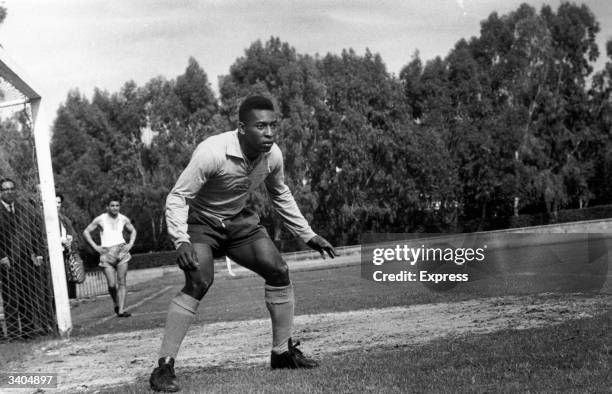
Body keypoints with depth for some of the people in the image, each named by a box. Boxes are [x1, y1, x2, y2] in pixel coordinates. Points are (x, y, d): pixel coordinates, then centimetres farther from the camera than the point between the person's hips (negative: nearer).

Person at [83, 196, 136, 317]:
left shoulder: (124, 219, 7)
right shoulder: (100, 220, 0)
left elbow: (133, 231, 24)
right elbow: (86, 232, 7)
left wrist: (130, 244, 8)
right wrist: (95, 246, -1)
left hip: (121, 251, 2)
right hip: (107, 253, -2)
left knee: (121, 282, -7)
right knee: (112, 284, -8)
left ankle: (121, 310, -9)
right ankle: (116, 304, 20)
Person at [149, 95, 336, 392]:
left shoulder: (273, 155, -13)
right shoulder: (213, 153, -32)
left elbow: (280, 195, 8)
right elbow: (177, 198, -26)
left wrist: (308, 235, 10)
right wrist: (181, 241, -41)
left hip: (238, 221, 6)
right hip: (200, 223, -6)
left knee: (278, 271, -3)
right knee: (199, 281, -27)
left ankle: (283, 352, 13)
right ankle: (163, 367, -21)